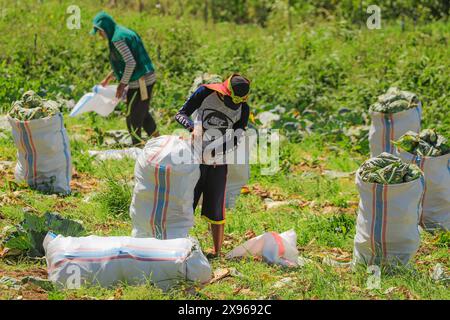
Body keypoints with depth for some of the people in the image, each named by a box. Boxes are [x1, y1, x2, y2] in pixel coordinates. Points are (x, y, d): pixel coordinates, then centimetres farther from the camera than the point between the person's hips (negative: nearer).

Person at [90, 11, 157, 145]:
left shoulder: (118, 39, -17)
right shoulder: (123, 33, 15)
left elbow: (131, 62, -23)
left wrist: (122, 84, -14)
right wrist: (109, 77, 24)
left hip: (140, 82, -10)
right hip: (148, 79, 10)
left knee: (133, 119, -1)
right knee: (143, 114, 21)